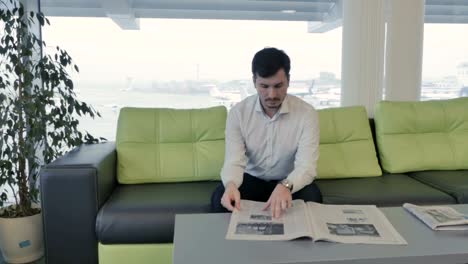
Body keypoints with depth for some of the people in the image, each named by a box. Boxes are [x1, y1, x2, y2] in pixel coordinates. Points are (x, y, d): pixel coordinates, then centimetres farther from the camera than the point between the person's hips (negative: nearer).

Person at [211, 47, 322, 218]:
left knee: (311, 198, -32)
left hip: (290, 182, 0)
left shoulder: (306, 113, -19)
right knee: (220, 199, -28)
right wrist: (231, 184, -47)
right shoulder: (238, 112, -15)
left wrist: (286, 186, -51)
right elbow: (234, 162, -21)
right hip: (252, 178, 1)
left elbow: (307, 166, -27)